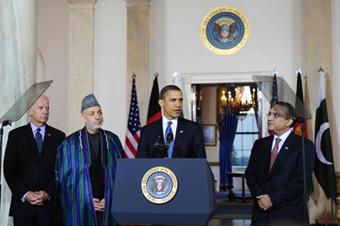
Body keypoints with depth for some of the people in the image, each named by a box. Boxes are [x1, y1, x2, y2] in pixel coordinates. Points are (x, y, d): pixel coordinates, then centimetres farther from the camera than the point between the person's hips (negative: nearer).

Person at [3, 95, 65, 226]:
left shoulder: (58, 136, 7)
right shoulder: (16, 135, 5)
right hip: (22, 203, 0)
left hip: (49, 203, 1)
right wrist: (25, 194, -9)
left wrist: (48, 193, -7)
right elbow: (9, 170, 1)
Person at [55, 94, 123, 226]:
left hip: (109, 207, 2)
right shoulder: (69, 144, -1)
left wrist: (111, 199, -4)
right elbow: (62, 178, 0)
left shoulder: (113, 140, 5)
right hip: (80, 210, -2)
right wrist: (85, 200, -6)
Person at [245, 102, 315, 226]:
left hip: (290, 215, -4)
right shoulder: (259, 144, 12)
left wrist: (273, 198, -14)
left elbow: (301, 179, -12)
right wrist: (259, 197, -9)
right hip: (261, 212, 4)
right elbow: (250, 173, 8)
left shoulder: (304, 145, -3)